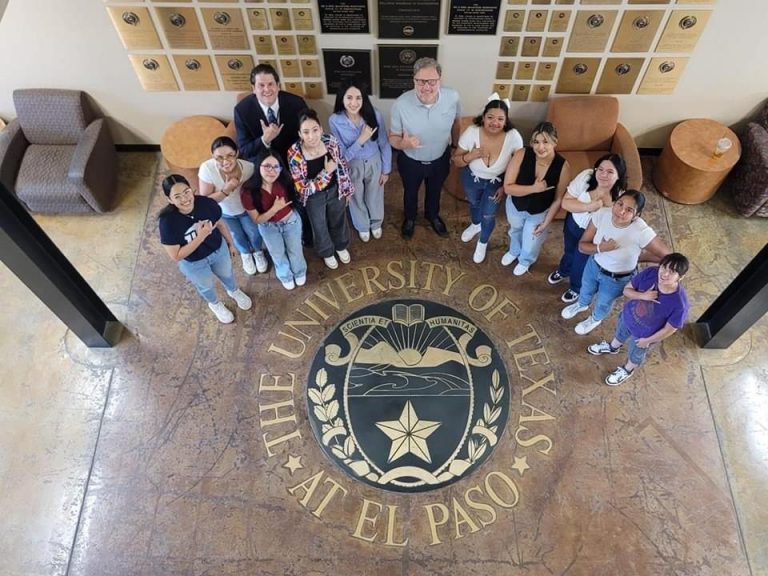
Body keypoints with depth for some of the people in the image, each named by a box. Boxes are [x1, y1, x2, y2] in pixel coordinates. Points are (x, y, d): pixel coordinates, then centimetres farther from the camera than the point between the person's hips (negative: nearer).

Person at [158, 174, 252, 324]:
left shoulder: (207, 203, -28)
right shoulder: (168, 221, -35)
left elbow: (220, 224, -6)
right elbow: (176, 256, -28)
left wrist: (231, 244, 8)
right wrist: (200, 237, -38)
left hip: (218, 250, 2)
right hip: (193, 263, -2)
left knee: (227, 274, 32)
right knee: (206, 287, 28)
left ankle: (234, 291, 67)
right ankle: (215, 304, 62)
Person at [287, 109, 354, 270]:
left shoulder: (331, 141, -22)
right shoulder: (295, 154, -32)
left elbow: (342, 166, -4)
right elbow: (303, 188, -27)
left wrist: (346, 190, 5)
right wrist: (326, 172, -32)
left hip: (335, 190, 3)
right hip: (314, 197, -3)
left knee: (338, 221, 28)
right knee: (320, 227, 24)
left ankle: (341, 246, 60)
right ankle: (327, 253, 55)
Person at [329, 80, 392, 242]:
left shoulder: (375, 115, -23)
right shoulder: (335, 121, -25)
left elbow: (384, 144, -8)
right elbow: (342, 155, -21)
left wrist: (386, 169, -1)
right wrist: (361, 140, -33)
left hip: (374, 163, 1)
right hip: (352, 166, -1)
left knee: (375, 196, 25)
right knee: (357, 199, 24)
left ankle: (376, 223, 57)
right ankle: (362, 226, 54)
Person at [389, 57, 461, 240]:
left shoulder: (452, 97, -24)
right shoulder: (401, 104, -30)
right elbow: (393, 137, -18)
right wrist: (404, 143, -40)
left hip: (440, 160, 2)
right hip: (410, 162, -2)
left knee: (435, 191, 30)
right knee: (410, 192, 27)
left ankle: (433, 215, 62)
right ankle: (410, 218, 59)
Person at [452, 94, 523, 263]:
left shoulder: (514, 138, -30)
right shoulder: (471, 132, -30)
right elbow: (456, 161, -18)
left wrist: (505, 186, -12)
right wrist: (471, 156, -36)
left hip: (496, 182, -1)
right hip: (472, 178, 1)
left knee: (488, 216, 14)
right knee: (474, 204, 29)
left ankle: (483, 243, 47)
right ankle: (475, 224, 65)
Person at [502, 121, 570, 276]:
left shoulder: (563, 166, -29)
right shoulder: (522, 154, -30)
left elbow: (558, 200, -16)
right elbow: (508, 187, -27)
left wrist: (546, 223, -11)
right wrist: (534, 188, -37)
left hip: (540, 212, -1)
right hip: (515, 205, 1)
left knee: (531, 243, 22)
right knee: (515, 231, 33)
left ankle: (525, 261, 59)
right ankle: (514, 251, 68)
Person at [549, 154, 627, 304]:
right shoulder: (586, 176, -26)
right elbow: (565, 202, -23)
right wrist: (589, 207, -36)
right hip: (573, 223, 3)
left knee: (581, 262, 22)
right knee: (568, 251, 32)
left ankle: (576, 288, 55)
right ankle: (563, 271, 66)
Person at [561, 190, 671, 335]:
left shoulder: (642, 231, -38)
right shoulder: (602, 214, -28)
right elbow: (582, 245, -18)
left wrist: (637, 255, -17)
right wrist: (600, 248, -37)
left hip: (618, 279, -3)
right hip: (594, 264, 3)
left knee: (603, 303, 28)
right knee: (586, 290, 34)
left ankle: (596, 319, 63)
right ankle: (582, 304, 70)